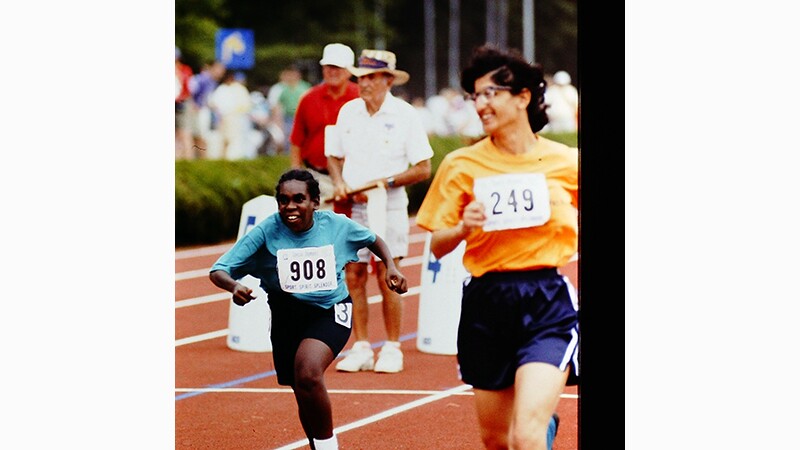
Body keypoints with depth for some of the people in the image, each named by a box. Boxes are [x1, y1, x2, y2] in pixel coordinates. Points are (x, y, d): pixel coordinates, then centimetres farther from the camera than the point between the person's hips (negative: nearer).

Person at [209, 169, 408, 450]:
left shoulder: (336, 225, -10)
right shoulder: (266, 232, -15)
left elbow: (372, 239, 13)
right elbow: (218, 271, -18)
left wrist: (390, 266, -2)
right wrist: (234, 286, -39)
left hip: (331, 313, -2)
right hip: (287, 316, 2)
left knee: (308, 374, -29)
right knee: (305, 396, 11)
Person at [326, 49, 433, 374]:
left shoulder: (405, 116, -5)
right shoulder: (348, 112, 6)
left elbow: (423, 168, -6)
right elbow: (334, 155, 18)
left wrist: (384, 182, -15)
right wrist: (339, 183, -1)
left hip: (387, 207, -4)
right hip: (352, 207, 4)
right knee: (353, 276, 1)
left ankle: (392, 348, 6)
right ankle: (361, 348, 8)